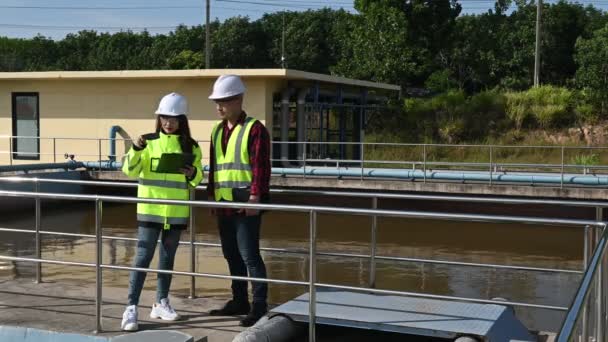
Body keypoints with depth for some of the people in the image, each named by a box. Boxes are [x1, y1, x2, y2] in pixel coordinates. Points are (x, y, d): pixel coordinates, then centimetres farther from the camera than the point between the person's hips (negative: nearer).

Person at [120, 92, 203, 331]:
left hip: (176, 211, 3)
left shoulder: (191, 146, 3)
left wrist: (193, 174, -16)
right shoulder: (149, 142, -2)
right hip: (150, 209, -3)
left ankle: (161, 303, 24)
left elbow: (197, 179, 7)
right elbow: (130, 170, -6)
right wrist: (136, 150, -23)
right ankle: (131, 308, -4)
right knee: (143, 258, -6)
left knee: (168, 258, 13)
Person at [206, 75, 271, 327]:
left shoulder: (254, 129, -8)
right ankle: (239, 301, 24)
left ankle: (259, 305, 0)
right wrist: (211, 195, 18)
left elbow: (261, 167, -15)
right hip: (224, 205, 8)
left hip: (245, 205, -8)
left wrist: (255, 197, -21)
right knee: (232, 255, 14)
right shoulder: (217, 131, 16)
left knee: (249, 255, -7)